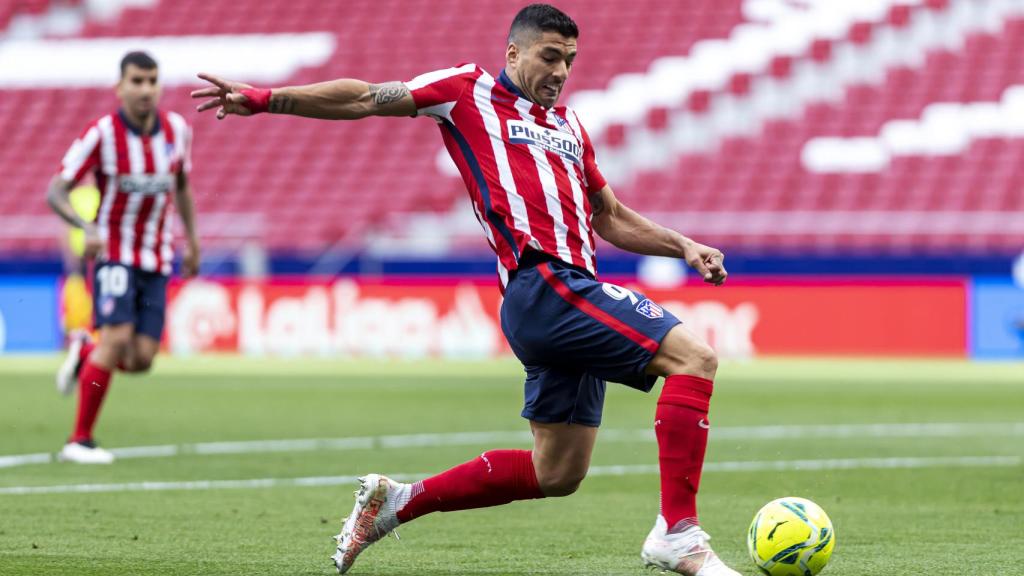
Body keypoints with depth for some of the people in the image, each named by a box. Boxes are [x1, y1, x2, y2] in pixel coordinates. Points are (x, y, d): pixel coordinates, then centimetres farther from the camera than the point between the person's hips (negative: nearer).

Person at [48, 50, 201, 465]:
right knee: (117, 339, -21)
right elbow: (56, 192, -15)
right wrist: (87, 227, -32)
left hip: (157, 259, 4)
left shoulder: (177, 129, -1)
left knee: (141, 359, -5)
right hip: (115, 253, -4)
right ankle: (80, 440, -11)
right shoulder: (101, 134, -14)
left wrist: (192, 240, 13)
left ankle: (83, 352, 28)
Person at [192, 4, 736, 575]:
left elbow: (610, 217, 33)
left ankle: (395, 502, 22)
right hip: (544, 286, -9)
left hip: (573, 295, 9)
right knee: (693, 355, -22)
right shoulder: (470, 90, 7)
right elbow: (365, 99, 5)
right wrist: (264, 98, -1)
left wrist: (683, 246, 20)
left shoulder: (569, 124, 26)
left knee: (557, 474, 10)